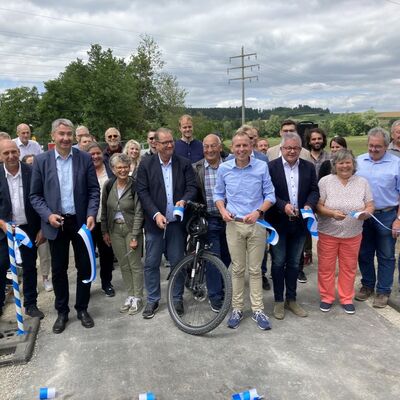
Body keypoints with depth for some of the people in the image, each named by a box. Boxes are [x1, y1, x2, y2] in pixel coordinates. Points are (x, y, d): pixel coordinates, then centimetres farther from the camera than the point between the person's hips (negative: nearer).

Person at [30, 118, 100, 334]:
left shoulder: (85, 158, -1)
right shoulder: (41, 160, -2)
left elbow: (94, 190, 0)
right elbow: (35, 195, 1)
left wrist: (91, 214, -13)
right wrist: (48, 215, -13)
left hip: (81, 222, 0)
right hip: (55, 223, 0)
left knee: (84, 267, 9)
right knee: (58, 269, 11)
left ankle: (82, 308, 27)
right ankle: (62, 311, 27)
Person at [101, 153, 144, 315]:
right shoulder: (109, 185, 0)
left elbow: (138, 212, -14)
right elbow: (104, 210, 8)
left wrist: (135, 236, -16)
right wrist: (105, 231, 7)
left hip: (131, 228, -4)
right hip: (115, 229, 4)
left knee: (135, 264, 2)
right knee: (123, 265, 11)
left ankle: (137, 298, 15)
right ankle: (130, 296, 24)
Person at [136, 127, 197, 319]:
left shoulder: (184, 163, 2)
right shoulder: (146, 164, -1)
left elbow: (192, 187, -1)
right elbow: (142, 192, -5)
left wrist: (184, 200, -22)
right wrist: (156, 214, -16)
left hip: (177, 222, 1)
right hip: (155, 221, 0)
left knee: (177, 263, 9)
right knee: (151, 263, 7)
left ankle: (177, 299, 25)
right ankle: (152, 300, 22)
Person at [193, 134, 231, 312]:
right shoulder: (196, 168, -2)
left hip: (228, 218, 2)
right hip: (209, 220, -1)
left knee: (227, 258, 14)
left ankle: (225, 289, 36)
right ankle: (215, 297, 16)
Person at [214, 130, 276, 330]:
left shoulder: (262, 166, -5)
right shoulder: (224, 168, -1)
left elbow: (270, 195, -1)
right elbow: (218, 194, 10)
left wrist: (258, 212, -16)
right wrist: (223, 211, -8)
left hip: (257, 224, -1)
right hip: (233, 224, 1)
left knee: (255, 270, 7)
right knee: (237, 269, 9)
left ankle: (258, 310, 19)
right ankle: (237, 308, 21)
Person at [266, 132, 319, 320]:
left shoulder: (309, 167, 4)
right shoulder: (271, 167, -7)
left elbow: (314, 190, 3)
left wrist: (309, 205, -16)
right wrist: (284, 206, -24)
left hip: (299, 222, 3)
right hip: (278, 222, -3)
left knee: (294, 263, 14)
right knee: (278, 263, 7)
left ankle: (291, 299, 27)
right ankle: (279, 301, 20)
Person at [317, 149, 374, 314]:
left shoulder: (362, 182, 3)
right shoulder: (325, 181, -5)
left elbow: (370, 206, 3)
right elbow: (318, 206, -8)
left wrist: (366, 213, -19)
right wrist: (332, 213, -25)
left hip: (353, 234, 2)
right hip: (328, 233, -2)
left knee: (349, 268, 12)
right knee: (326, 267, 7)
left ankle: (347, 299, 28)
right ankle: (326, 298, 25)